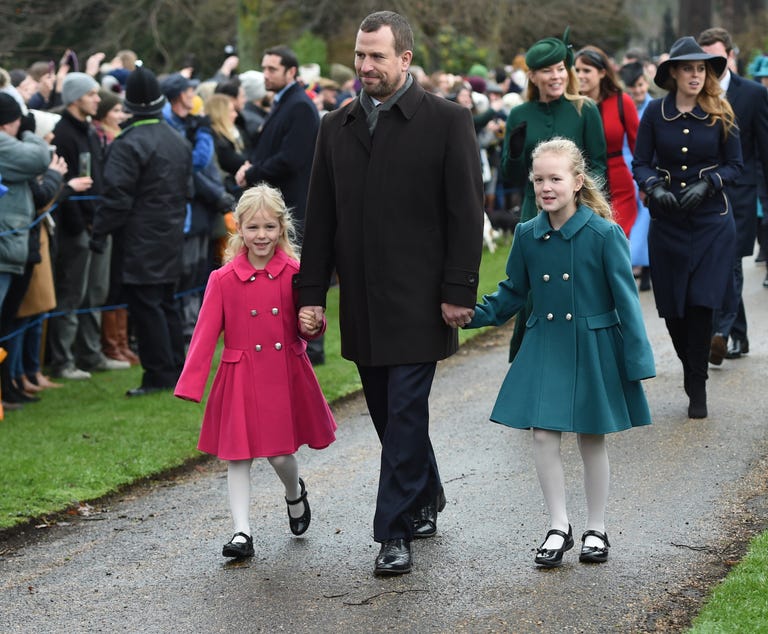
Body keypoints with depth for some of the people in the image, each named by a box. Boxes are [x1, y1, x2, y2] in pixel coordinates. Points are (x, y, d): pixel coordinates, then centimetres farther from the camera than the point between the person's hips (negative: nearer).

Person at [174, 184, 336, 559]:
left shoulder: (294, 274, -2)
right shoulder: (223, 279, -4)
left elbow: (309, 328, 9)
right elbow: (206, 333, -4)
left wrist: (312, 325, -16)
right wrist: (190, 385, -10)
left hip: (286, 375, 0)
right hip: (242, 377, 0)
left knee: (280, 453, 2)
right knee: (239, 454, -1)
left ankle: (295, 495, 36)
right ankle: (242, 533, 4)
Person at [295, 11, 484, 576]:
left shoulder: (447, 121, -4)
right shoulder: (338, 126, 10)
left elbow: (466, 213, -6)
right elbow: (320, 216, 12)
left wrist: (458, 292, -11)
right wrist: (312, 292, 7)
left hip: (418, 300, -5)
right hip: (362, 302, 5)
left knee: (406, 412, -6)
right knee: (388, 412, 13)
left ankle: (397, 532, -2)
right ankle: (426, 502, 31)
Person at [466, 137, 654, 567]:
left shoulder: (605, 234, -12)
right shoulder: (527, 236, 0)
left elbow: (626, 300, -9)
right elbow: (512, 295, 13)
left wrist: (637, 361, -11)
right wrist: (472, 315, -1)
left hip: (593, 349, -3)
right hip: (545, 349, 3)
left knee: (592, 439, 8)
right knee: (544, 436, -1)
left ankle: (596, 529, 22)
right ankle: (559, 527, 12)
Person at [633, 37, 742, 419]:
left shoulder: (720, 114, 0)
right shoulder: (655, 112, 1)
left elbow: (735, 165, 2)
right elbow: (640, 163, 2)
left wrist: (707, 184, -14)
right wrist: (655, 187, -17)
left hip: (711, 219, -1)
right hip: (667, 221, 1)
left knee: (701, 302, -9)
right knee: (672, 306, 4)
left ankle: (697, 388, 3)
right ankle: (691, 369, 30)